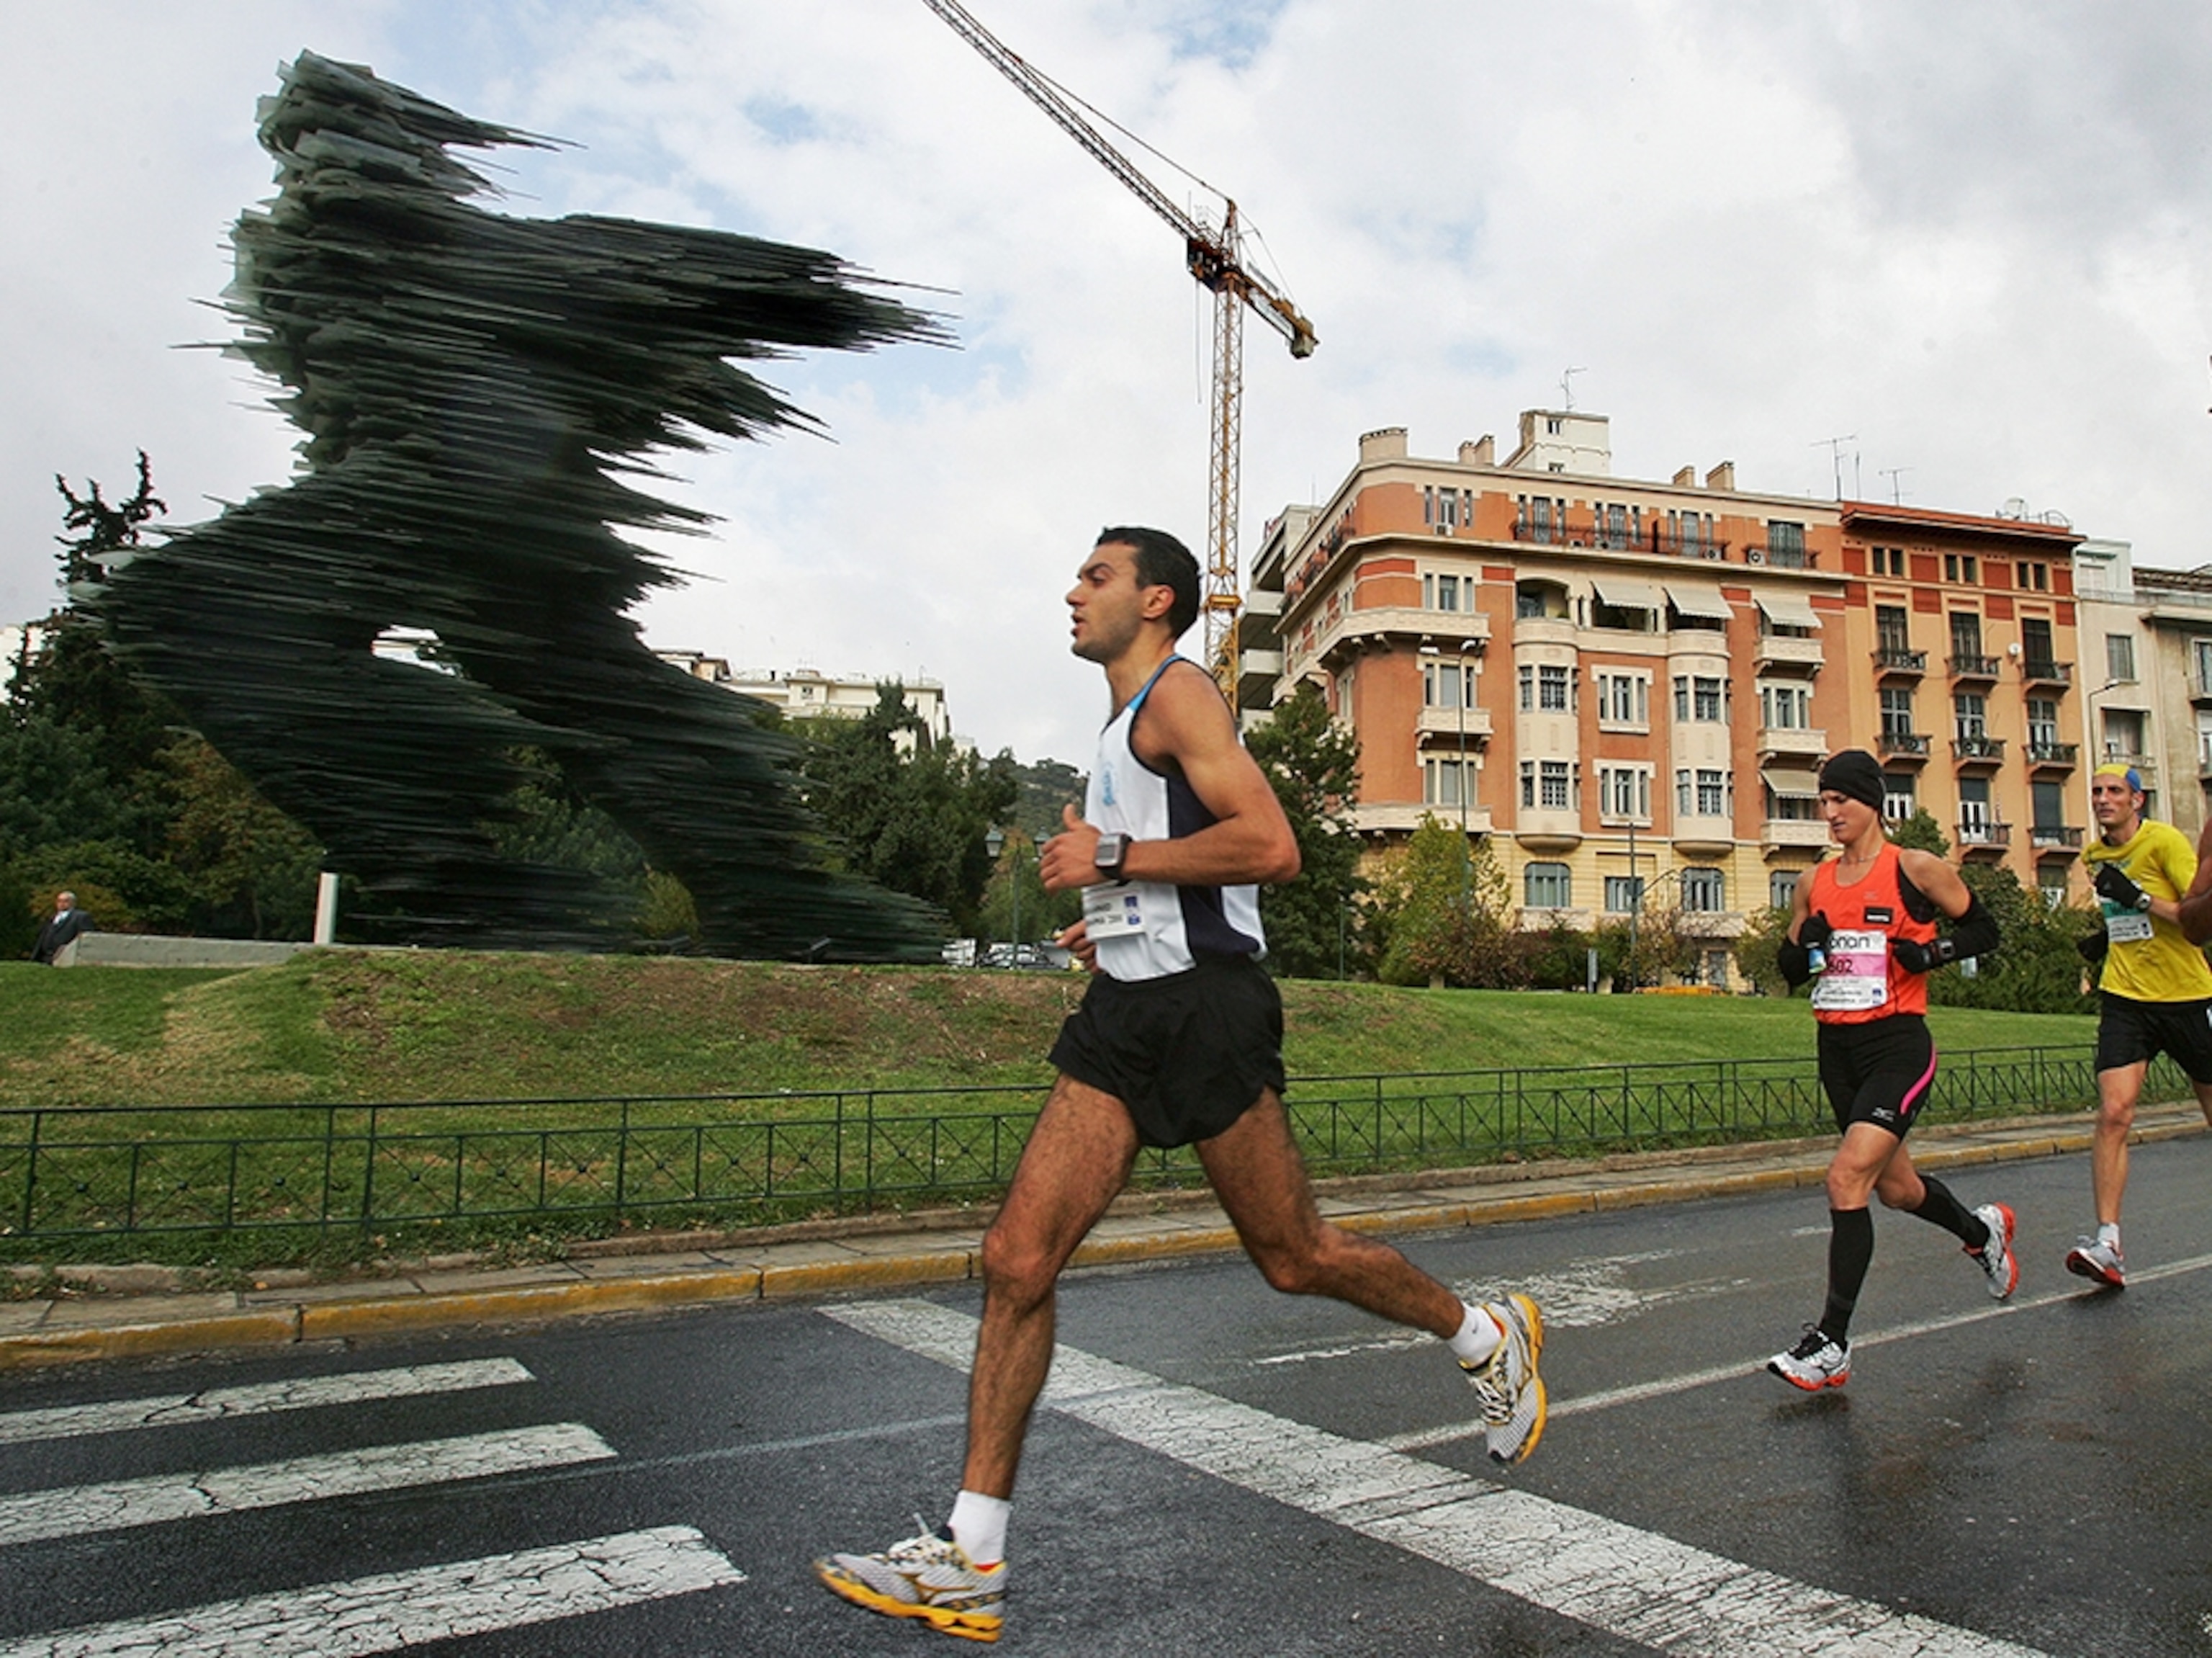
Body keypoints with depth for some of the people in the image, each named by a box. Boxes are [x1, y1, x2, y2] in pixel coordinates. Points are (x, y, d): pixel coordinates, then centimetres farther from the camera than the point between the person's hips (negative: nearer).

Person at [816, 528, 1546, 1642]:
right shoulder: (1128, 725, 22)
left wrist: (1114, 857, -18)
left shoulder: (1177, 693, -7)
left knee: (1293, 1258, 6)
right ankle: (970, 1559, 4)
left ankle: (1488, 1338, 33)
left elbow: (1270, 847, -20)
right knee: (1016, 1260, -2)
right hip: (1127, 1014, 9)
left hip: (1202, 1006, -9)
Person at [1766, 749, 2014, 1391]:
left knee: (1846, 1178, -18)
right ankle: (1983, 1230, 52)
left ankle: (1832, 1343, -10)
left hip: (1897, 1047, -6)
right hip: (1837, 1049, 6)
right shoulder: (1815, 883, 9)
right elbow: (1791, 970, 15)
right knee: (1895, 1186, 19)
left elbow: (1984, 930, 4)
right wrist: (1804, 949, -7)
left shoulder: (1916, 869, -4)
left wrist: (1932, 952, -14)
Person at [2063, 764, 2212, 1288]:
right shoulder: (2094, 856, 10)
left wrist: (2140, 898, -25)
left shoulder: (2166, 841, -10)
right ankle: (2108, 1243, -17)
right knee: (2113, 1113, -14)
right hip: (2125, 998, 3)